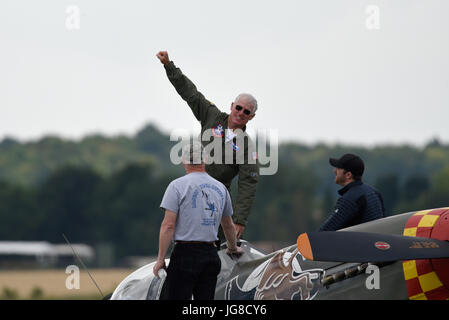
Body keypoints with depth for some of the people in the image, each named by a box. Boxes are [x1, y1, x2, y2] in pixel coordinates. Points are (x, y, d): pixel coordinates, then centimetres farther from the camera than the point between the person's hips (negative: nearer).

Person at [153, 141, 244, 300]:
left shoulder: (177, 186, -4)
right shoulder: (221, 188, 12)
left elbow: (168, 225, -11)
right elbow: (228, 225, 25)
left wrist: (161, 258, -7)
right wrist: (233, 248, 43)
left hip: (185, 253, -5)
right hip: (211, 255, 5)